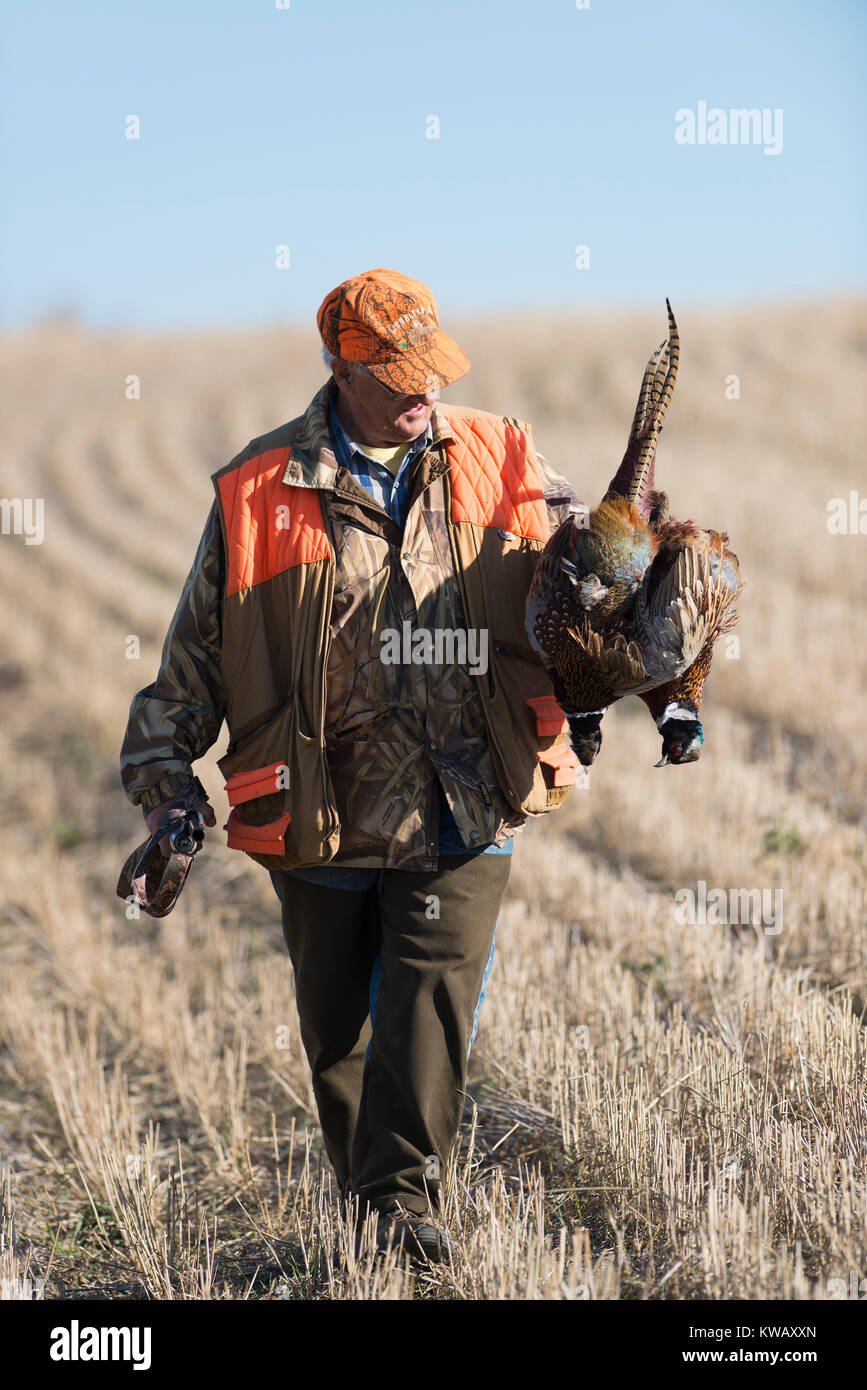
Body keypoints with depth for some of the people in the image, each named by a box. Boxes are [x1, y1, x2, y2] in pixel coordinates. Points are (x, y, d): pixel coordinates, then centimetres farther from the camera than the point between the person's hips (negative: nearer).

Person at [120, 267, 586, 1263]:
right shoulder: (261, 491, 0)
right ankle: (361, 1191, 30)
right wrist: (163, 783, 1)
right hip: (322, 810, 0)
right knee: (336, 1023, 11)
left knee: (432, 991, -13)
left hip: (461, 808, 0)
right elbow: (195, 652, 6)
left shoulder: (501, 465, 4)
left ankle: (405, 1196, -6)